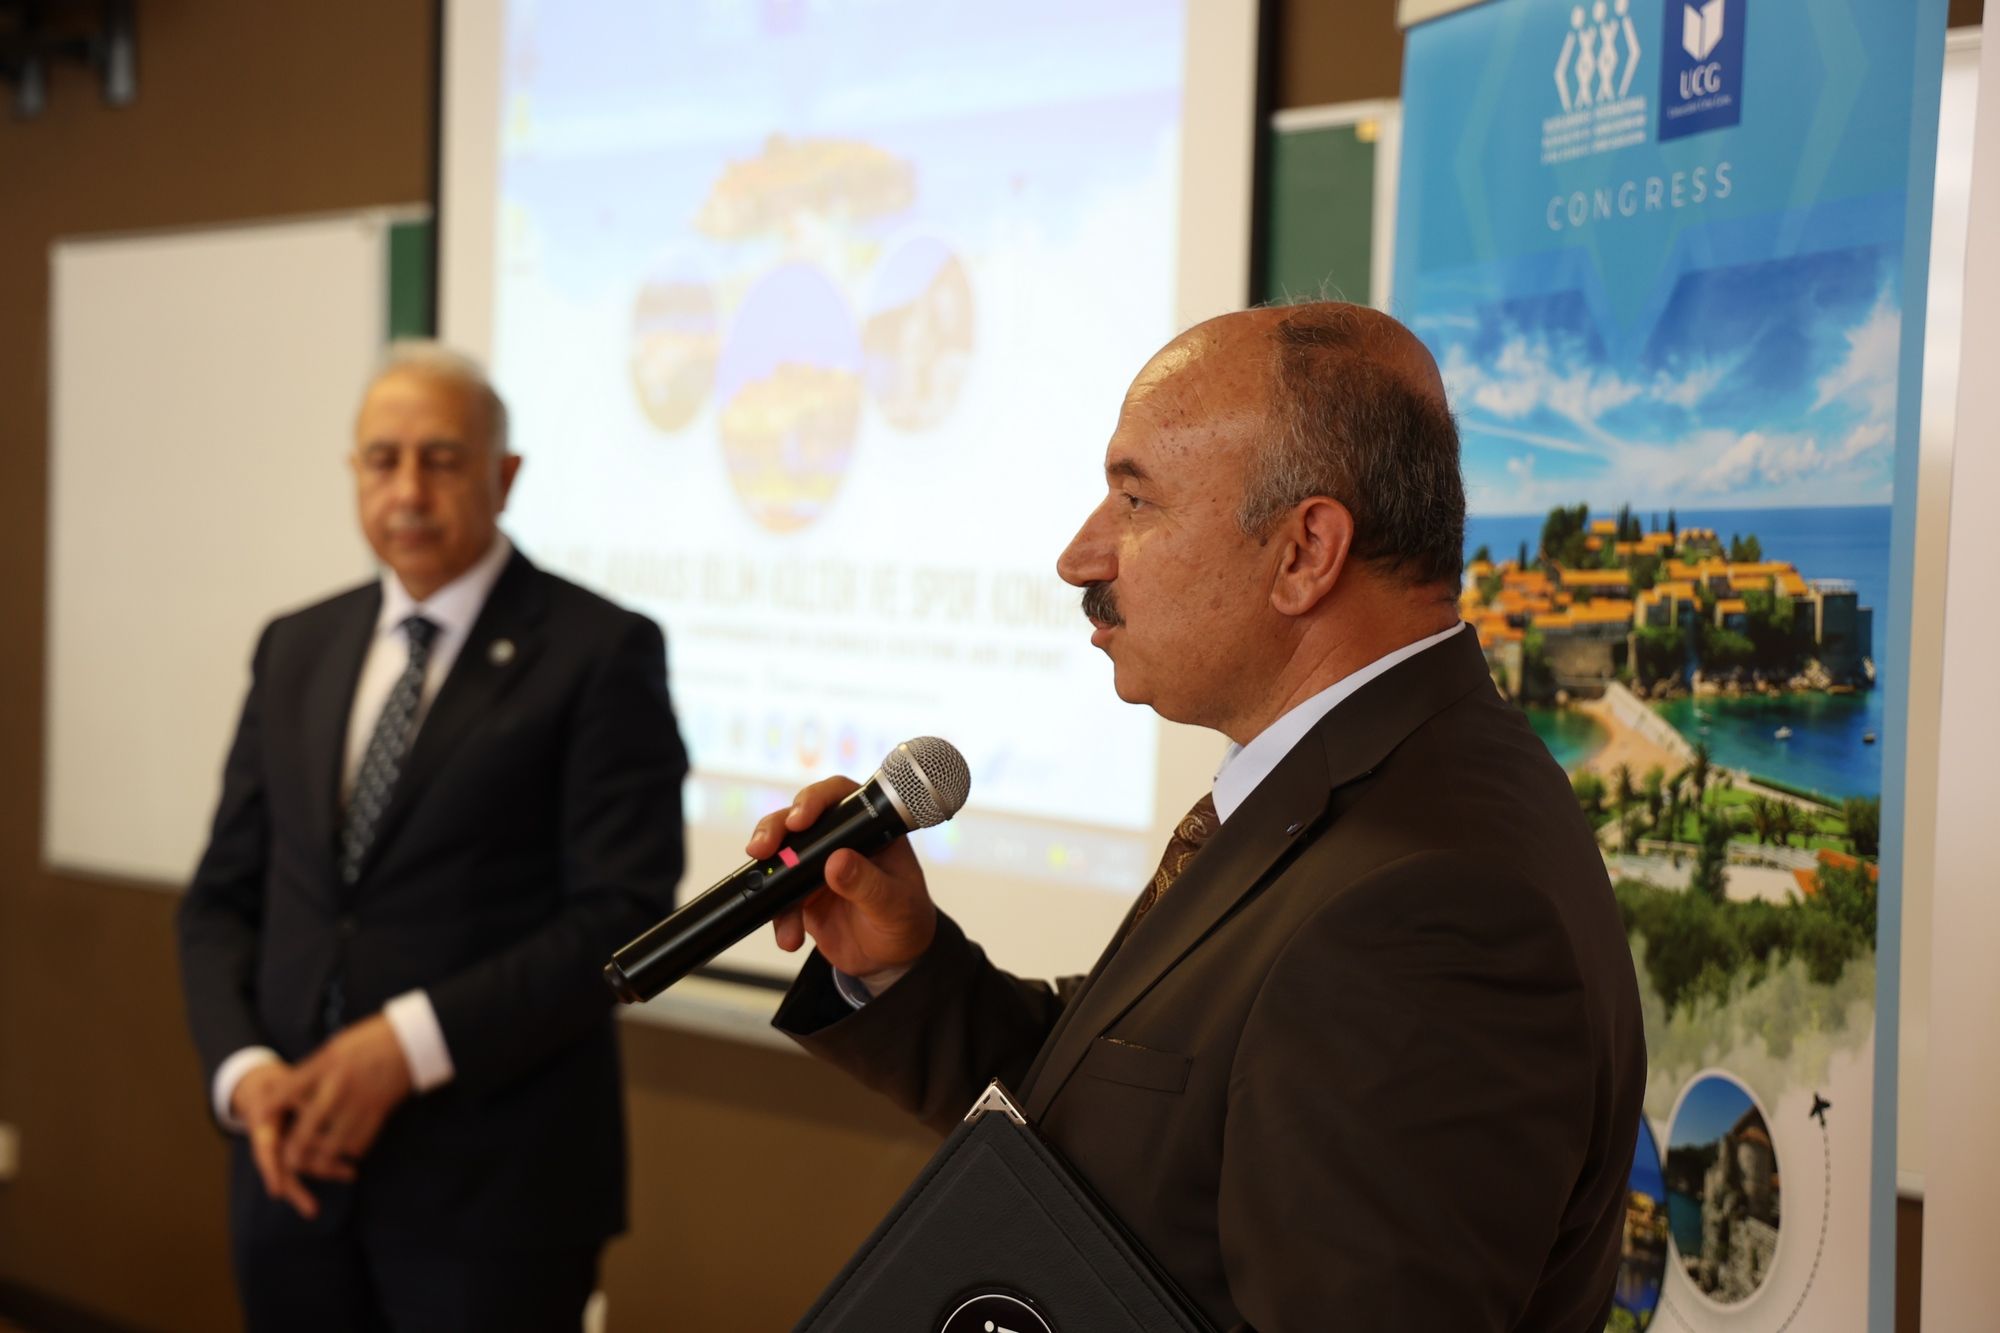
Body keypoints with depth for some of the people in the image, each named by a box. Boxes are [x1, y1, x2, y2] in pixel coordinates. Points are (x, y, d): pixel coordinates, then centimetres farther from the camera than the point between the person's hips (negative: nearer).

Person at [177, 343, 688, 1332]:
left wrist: (410, 1043, -18)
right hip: (296, 1168, 5)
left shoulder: (601, 652, -5)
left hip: (492, 1182, -4)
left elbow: (624, 912, -12)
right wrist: (242, 1066, -5)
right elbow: (224, 896, 12)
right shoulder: (293, 650, 13)